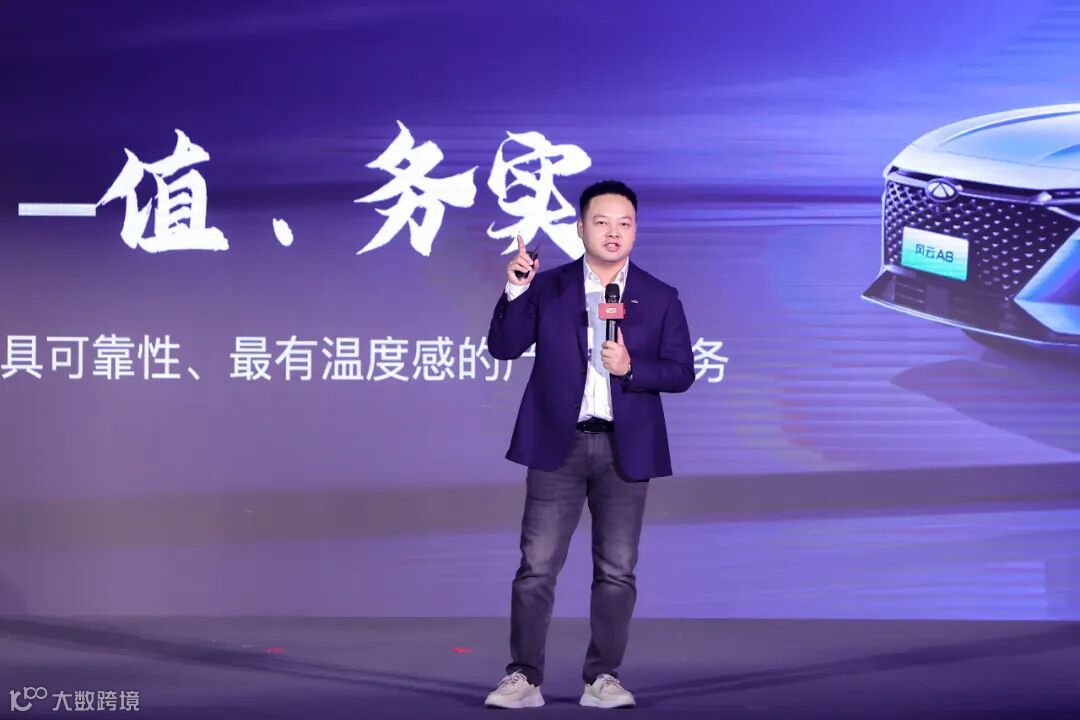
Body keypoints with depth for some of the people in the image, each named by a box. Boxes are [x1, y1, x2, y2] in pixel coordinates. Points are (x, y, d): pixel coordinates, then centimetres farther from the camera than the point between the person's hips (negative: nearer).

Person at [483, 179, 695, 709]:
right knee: (537, 565, -3)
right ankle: (523, 678, 3)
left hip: (624, 448, 1)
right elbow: (503, 348, -1)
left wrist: (631, 368, -14)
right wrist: (515, 291, -14)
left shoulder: (660, 299, 6)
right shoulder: (547, 287, 6)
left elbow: (682, 372, 3)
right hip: (558, 445, -1)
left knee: (617, 570, 4)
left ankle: (603, 678, 12)